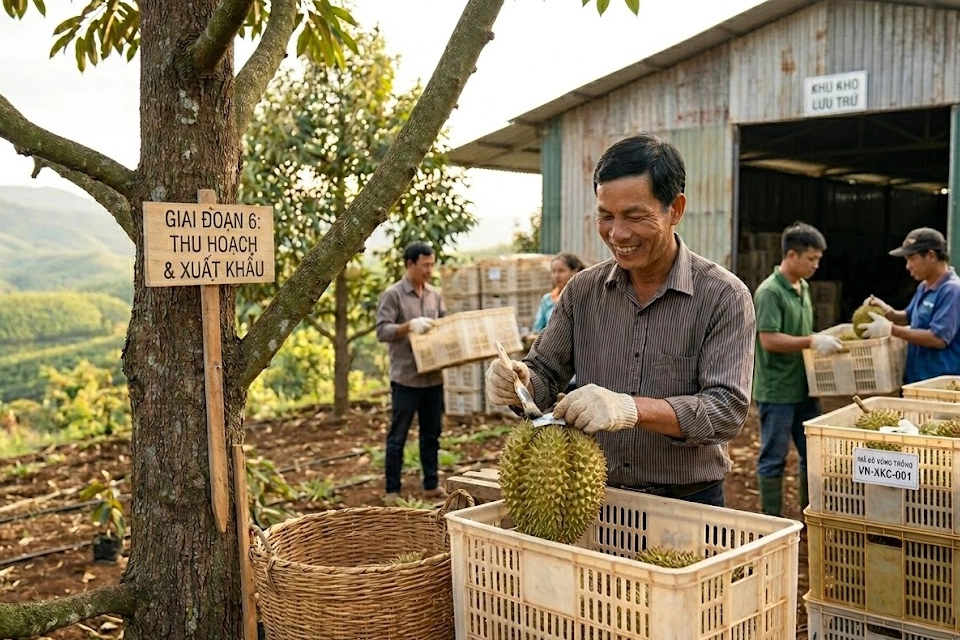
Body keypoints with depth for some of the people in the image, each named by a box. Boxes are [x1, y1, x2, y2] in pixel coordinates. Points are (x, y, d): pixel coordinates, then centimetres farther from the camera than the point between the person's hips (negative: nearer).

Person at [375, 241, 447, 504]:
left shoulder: (434, 294, 11)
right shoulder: (393, 294, -8)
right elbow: (382, 331, -15)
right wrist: (409, 326, -28)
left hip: (433, 376, 6)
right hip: (406, 378, -6)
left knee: (432, 434, 15)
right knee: (398, 436, 3)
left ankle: (431, 485, 27)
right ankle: (392, 491, 11)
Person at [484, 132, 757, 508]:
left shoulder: (724, 297, -12)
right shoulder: (582, 291, 0)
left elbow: (728, 409, -20)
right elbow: (546, 373, 4)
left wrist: (632, 409, -35)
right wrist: (518, 383, -19)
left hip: (688, 504, -3)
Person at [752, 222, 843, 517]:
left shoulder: (803, 287, 12)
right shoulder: (769, 291, -16)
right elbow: (769, 340, -22)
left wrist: (823, 338, 7)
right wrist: (812, 342, -23)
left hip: (804, 388, 9)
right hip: (777, 390, -8)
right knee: (774, 458, 3)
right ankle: (771, 522, 14)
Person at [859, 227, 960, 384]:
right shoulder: (924, 287, 12)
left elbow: (939, 338, -24)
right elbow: (909, 318, 25)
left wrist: (891, 329, -23)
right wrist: (888, 312, 2)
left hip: (940, 383, -9)